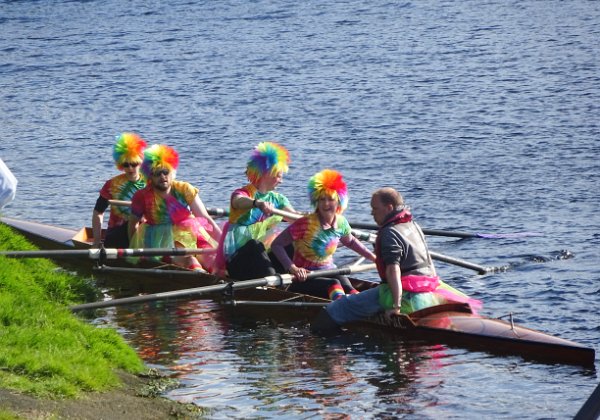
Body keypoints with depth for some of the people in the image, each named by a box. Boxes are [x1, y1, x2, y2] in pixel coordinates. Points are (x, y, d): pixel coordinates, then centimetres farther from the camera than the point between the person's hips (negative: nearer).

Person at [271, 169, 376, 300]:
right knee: (334, 285, -36)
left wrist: (373, 257, 26)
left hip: (329, 272, 6)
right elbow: (276, 245, -18)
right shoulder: (306, 224, -17)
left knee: (348, 288, -28)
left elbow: (350, 241, 26)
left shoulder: (341, 223, 2)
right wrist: (292, 268, -30)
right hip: (304, 278, -6)